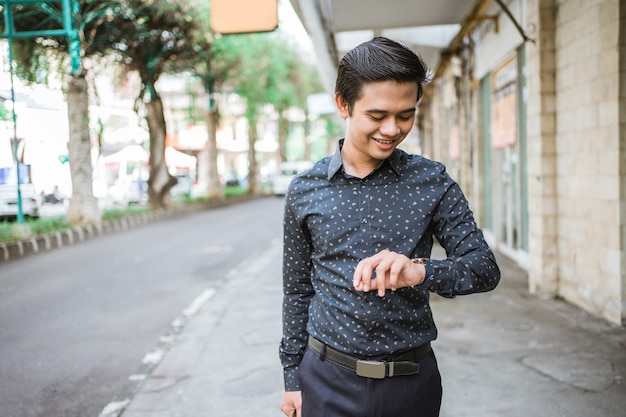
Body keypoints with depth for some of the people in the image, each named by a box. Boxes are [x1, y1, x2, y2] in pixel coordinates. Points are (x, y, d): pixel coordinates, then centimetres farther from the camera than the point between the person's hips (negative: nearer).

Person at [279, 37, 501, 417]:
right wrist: (292, 378, 8)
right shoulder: (305, 191, -1)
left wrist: (421, 271, -26)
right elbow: (297, 290, 6)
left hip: (412, 378, 0)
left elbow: (486, 268, -6)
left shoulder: (432, 182, -4)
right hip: (328, 379, 0)